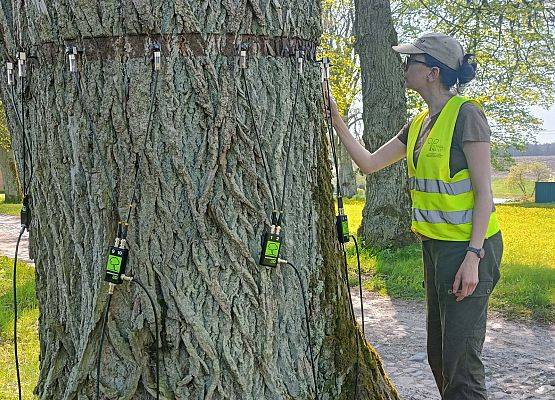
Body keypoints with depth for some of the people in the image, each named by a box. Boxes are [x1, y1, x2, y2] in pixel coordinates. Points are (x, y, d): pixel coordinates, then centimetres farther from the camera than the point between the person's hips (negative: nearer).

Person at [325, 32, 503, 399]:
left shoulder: (466, 114, -13)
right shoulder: (419, 125, 11)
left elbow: (484, 192, -16)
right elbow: (370, 163, 16)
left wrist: (473, 257, -21)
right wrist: (337, 121, 11)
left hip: (468, 246, -9)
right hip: (436, 245, 9)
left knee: (460, 358, -5)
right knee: (438, 354, 16)